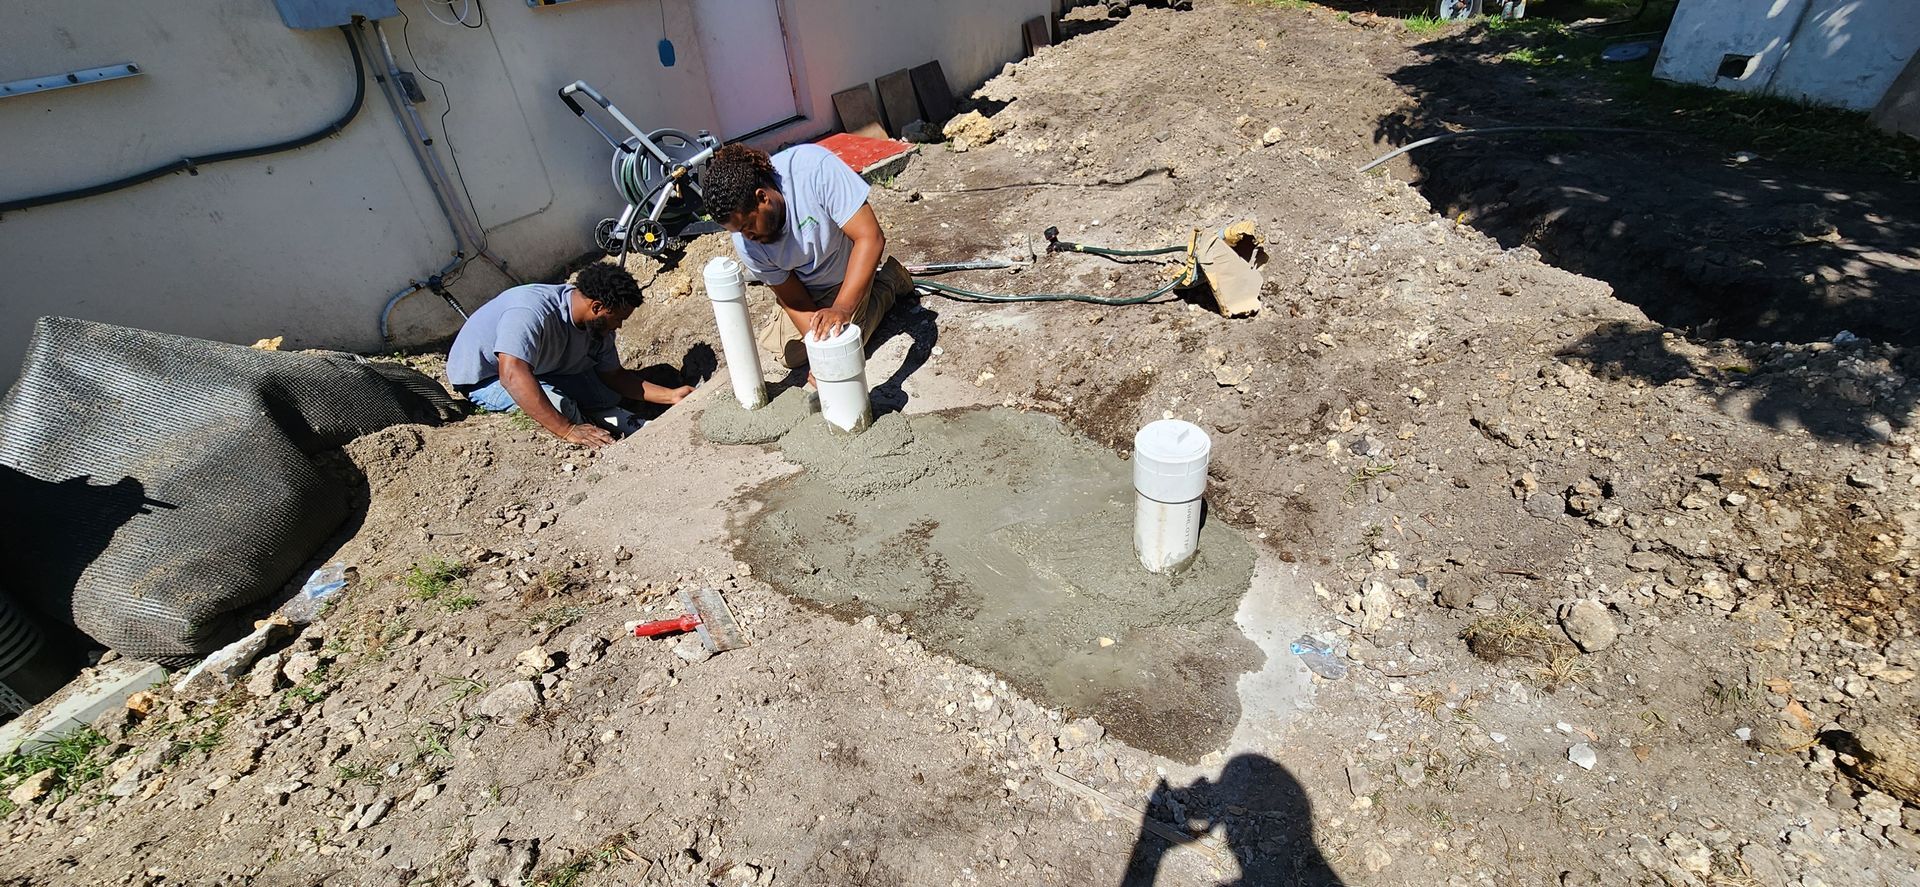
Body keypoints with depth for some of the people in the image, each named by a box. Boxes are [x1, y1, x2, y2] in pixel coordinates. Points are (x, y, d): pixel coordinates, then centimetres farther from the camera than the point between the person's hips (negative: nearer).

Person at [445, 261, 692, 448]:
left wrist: (671, 395, -11)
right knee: (558, 403, -31)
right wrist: (567, 430, -51)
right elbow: (513, 376, -49)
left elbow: (613, 375, -1)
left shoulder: (598, 324, -12)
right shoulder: (532, 312, -37)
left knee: (611, 395, -5)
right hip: (483, 378, -8)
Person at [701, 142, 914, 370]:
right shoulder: (745, 241, -25)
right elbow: (794, 300, -17)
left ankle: (888, 280, 10)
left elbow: (871, 238, -41)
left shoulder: (813, 168, -39)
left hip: (850, 269, -4)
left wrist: (842, 308, -51)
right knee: (790, 355, 3)